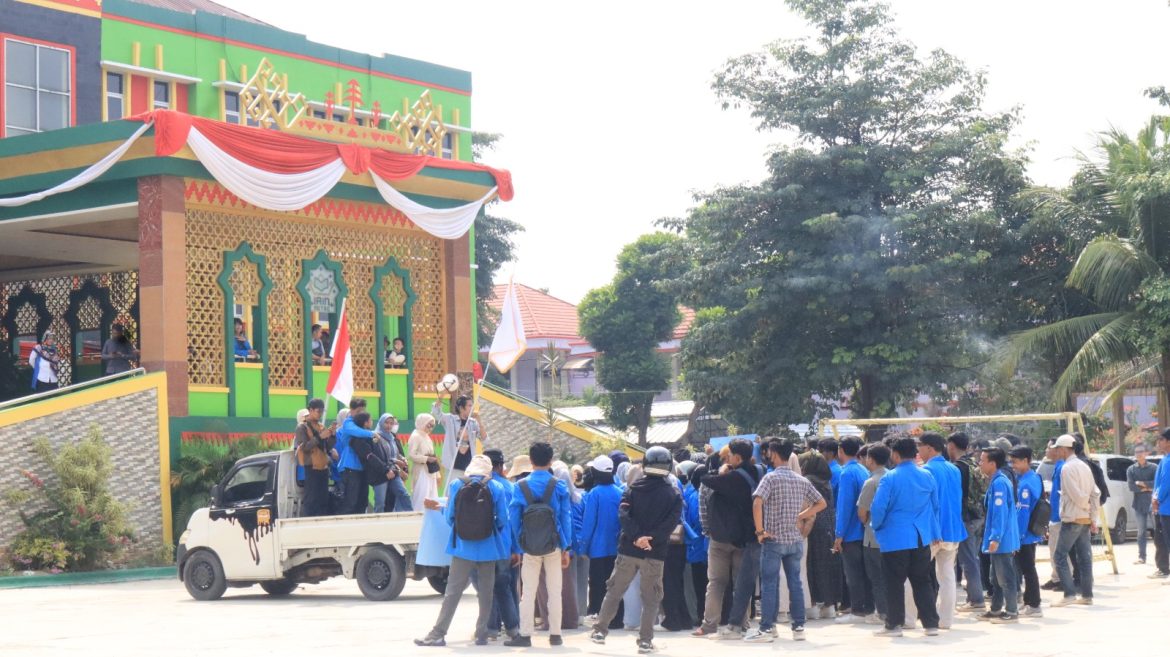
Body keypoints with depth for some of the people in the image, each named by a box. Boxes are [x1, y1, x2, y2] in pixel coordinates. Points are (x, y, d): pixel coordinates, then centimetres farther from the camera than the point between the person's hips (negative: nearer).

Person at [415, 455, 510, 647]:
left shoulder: (457, 485, -3)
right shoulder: (496, 488, -5)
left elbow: (449, 516, 2)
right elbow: (502, 519, -3)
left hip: (463, 546, 0)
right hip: (488, 547, 0)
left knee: (453, 591, 2)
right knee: (486, 592, 9)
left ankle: (438, 633, -1)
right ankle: (481, 634, 11)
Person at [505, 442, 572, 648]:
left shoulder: (521, 487, -4)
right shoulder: (559, 486, -5)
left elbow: (513, 519, -4)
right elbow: (566, 518, -5)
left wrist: (516, 548, 2)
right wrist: (566, 548, 1)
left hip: (529, 547, 0)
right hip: (554, 546, 0)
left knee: (528, 592, 4)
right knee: (554, 591, 8)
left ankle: (525, 635, 2)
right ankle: (555, 634, 11)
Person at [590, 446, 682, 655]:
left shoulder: (633, 489, 3)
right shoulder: (674, 494, 0)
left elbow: (624, 514, -10)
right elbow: (672, 522, -12)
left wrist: (637, 536, -17)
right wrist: (651, 539, -14)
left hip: (628, 550, 1)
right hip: (655, 553, -1)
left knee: (614, 591, 13)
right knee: (651, 598, 7)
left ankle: (600, 630, 13)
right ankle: (645, 640, 3)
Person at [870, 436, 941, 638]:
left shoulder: (890, 478, -12)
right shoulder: (927, 477, 4)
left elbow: (878, 508, -15)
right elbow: (935, 506, 13)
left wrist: (876, 526, 5)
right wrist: (935, 532, 22)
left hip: (895, 538, -5)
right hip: (921, 538, 5)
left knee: (895, 583, 4)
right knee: (922, 581, 12)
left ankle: (894, 625, 7)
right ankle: (931, 624, 11)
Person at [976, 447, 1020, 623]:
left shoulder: (999, 483, -19)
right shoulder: (998, 481, 13)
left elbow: (1000, 513, -23)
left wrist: (995, 538, -25)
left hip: (1002, 540, -10)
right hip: (1001, 539, 10)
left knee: (1005, 577, -3)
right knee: (996, 577, 17)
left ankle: (1012, 612, 3)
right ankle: (996, 610, 26)